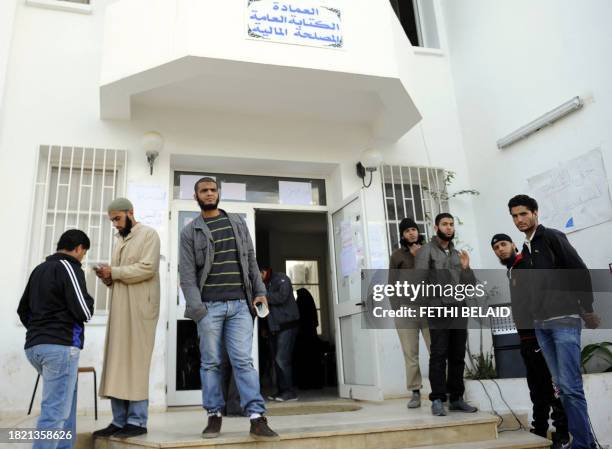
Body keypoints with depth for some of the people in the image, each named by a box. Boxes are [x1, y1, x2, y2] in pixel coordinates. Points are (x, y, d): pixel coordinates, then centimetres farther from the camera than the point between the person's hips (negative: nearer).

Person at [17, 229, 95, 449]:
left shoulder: (39, 269, 17)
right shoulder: (68, 267, -8)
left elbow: (23, 309, 23)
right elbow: (83, 310, -15)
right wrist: (89, 303, 6)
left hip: (34, 346, 9)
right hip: (60, 346, -9)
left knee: (65, 398, 22)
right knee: (55, 410, -8)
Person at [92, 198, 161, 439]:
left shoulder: (148, 234, 0)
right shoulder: (119, 241, 24)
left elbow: (147, 268, -13)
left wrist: (114, 271, -9)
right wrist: (108, 278, 3)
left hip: (139, 308, -7)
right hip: (119, 309, 7)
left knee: (135, 362, -7)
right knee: (117, 363, 4)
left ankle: (137, 421, -1)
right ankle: (120, 421, 9)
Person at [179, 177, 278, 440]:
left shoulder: (238, 223, 15)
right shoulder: (190, 232, 7)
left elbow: (251, 260, 15)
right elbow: (186, 273, 0)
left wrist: (260, 290, 5)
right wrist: (195, 306, -11)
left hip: (240, 304, 1)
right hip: (209, 306, -1)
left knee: (243, 360, -4)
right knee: (211, 362, 4)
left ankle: (257, 418, -6)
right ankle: (214, 415, 15)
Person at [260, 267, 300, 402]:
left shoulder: (281, 279, -5)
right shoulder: (265, 285, 18)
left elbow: (281, 297, -20)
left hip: (286, 326, -8)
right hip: (274, 327, 8)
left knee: (282, 359, -12)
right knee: (277, 360, 8)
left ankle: (289, 392, -6)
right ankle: (281, 391, 15)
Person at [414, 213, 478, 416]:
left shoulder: (457, 254, 19)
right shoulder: (426, 251, 2)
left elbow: (470, 285, 15)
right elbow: (419, 281, -9)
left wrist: (466, 268, -1)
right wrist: (429, 304, -17)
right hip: (438, 312, -6)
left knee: (458, 357, 8)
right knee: (438, 356, -5)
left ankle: (456, 398, 17)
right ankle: (437, 400, -1)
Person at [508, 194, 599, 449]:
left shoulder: (553, 237, -3)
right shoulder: (525, 250, 17)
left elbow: (581, 272, -8)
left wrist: (587, 309, -9)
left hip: (565, 320, -7)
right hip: (541, 324, 7)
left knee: (570, 385, -9)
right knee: (561, 385, 8)